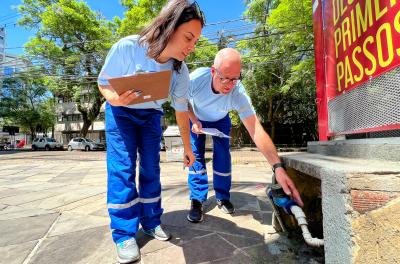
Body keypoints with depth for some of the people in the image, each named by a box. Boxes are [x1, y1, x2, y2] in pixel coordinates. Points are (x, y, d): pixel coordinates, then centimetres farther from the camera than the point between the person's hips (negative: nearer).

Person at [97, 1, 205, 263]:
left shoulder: (181, 71, -19)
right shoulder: (127, 48, -29)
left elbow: (182, 111, -8)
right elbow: (103, 82, -14)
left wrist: (187, 147, -1)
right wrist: (115, 98, -38)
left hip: (151, 115, 3)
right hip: (120, 112, -2)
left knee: (151, 169, 1)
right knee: (122, 168, -11)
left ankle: (151, 222, 19)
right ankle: (124, 234, 2)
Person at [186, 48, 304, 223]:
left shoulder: (239, 94, -38)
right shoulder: (196, 79, -37)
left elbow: (257, 131, -44)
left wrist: (278, 167, -51)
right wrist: (194, 121, -28)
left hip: (220, 120, 0)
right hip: (196, 118, 0)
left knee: (223, 155, -8)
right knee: (195, 154, -12)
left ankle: (222, 197, 11)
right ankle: (197, 200, -2)